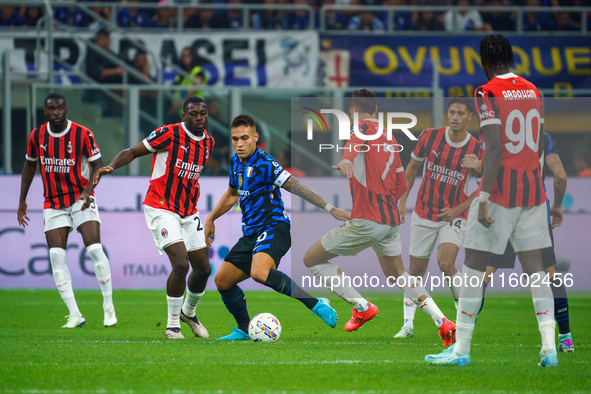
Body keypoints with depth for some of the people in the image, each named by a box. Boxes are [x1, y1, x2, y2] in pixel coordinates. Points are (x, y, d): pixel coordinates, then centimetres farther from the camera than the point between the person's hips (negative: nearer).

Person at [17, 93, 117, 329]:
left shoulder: (82, 134, -10)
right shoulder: (37, 136, 0)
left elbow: (97, 165, -6)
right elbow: (30, 165, 15)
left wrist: (87, 190, -22)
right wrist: (22, 200, 16)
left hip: (81, 200, -3)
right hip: (53, 203, 3)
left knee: (95, 249, -15)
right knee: (56, 256, -9)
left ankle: (109, 307, -1)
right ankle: (75, 315, -6)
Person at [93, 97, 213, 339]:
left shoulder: (208, 143, 6)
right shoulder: (168, 134, -14)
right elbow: (133, 152, -12)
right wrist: (111, 166, -29)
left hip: (188, 213, 7)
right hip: (161, 209, -7)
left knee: (203, 268, 9)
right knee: (181, 264, -20)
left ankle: (188, 312, 38)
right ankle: (172, 325, -6)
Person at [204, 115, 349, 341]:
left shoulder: (264, 164, -15)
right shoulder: (236, 162, 11)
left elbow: (295, 187, -18)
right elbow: (232, 194, 30)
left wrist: (329, 209, -22)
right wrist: (211, 219, 33)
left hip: (273, 228, -9)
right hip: (250, 234, 9)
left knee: (259, 273, -36)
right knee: (222, 280, 6)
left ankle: (316, 304, -32)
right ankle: (244, 330, 24)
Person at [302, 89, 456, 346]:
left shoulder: (366, 127, -6)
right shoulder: (390, 139, 17)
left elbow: (358, 139, -33)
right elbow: (401, 185, 24)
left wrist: (346, 159, -54)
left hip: (366, 221, -8)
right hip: (391, 221, 8)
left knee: (312, 259, 4)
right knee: (397, 275, 26)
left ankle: (361, 307, 0)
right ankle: (442, 322, 13)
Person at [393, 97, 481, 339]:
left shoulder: (477, 150, -9)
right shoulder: (430, 137, -5)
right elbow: (413, 167, 10)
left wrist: (458, 209, -10)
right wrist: (403, 198, 3)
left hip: (454, 217, -3)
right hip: (423, 214, 3)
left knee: (446, 263, -23)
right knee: (416, 269, 5)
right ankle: (408, 325, 16)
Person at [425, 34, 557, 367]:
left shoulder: (488, 94, -10)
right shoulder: (533, 91, 10)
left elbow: (495, 149, -17)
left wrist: (484, 198, -18)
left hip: (500, 188, -6)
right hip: (533, 188, 6)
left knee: (474, 265, 2)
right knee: (535, 267, 6)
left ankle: (461, 349, 3)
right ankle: (550, 347, -3)